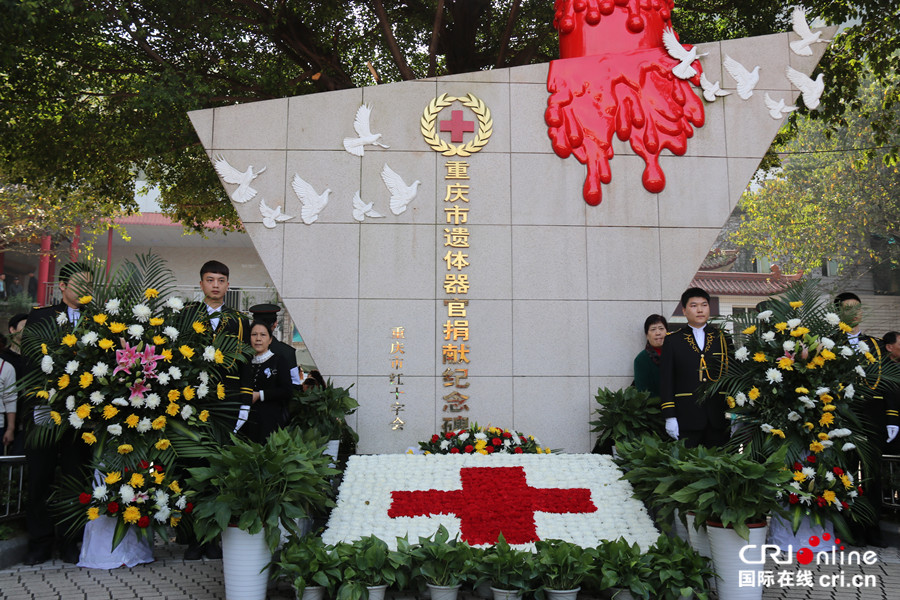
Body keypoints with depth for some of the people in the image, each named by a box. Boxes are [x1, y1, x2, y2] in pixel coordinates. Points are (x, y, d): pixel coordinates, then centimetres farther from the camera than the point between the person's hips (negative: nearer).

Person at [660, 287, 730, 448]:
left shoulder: (722, 337, 10)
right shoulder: (672, 340, 5)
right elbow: (666, 380, 2)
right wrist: (669, 416, -5)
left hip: (719, 417, 2)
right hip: (686, 417, -2)